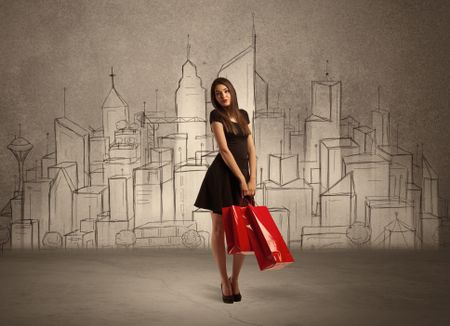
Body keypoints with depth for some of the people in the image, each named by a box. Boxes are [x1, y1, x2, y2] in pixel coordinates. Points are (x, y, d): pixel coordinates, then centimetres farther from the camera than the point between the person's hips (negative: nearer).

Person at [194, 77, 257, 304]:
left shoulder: (243, 114, 12)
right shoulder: (216, 115, -5)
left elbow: (251, 149, 9)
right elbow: (224, 149, -11)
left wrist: (252, 179, -2)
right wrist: (241, 179, -13)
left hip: (243, 175, 5)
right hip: (222, 175, -5)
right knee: (219, 228, 2)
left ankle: (235, 279, 17)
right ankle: (224, 281, 14)